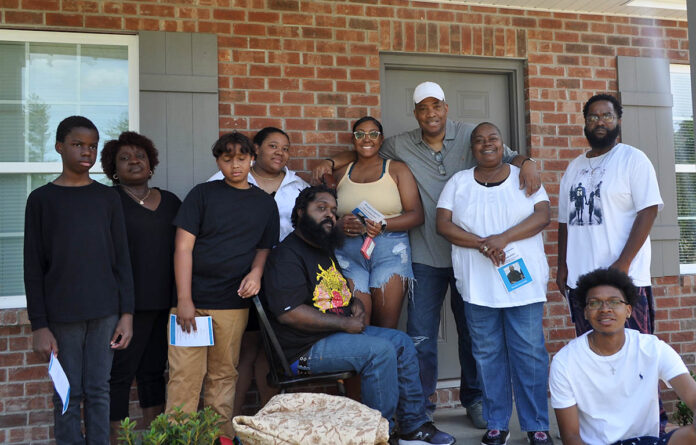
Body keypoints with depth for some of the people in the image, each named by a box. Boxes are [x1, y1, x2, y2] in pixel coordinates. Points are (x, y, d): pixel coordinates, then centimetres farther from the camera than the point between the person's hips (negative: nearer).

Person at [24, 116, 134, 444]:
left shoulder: (108, 198, 7)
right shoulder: (41, 199, 2)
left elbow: (121, 259, 7)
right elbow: (33, 268, 1)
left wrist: (127, 313, 2)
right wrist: (39, 325, -4)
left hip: (105, 312, 2)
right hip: (62, 315, -1)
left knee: (98, 391, 6)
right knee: (68, 396, 2)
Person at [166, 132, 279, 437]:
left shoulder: (265, 203, 11)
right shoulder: (203, 194, 3)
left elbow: (264, 247, 18)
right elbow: (183, 246, -2)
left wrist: (256, 272, -6)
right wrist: (184, 299, -9)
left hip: (233, 303, 2)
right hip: (193, 299, -2)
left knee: (223, 375, 9)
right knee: (185, 375, -2)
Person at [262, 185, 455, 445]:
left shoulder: (325, 250, 17)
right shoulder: (287, 256, -15)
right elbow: (289, 313, -25)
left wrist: (355, 303, 8)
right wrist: (344, 323, -20)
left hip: (341, 332, 10)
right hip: (306, 349, -10)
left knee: (401, 342, 2)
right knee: (380, 350, -24)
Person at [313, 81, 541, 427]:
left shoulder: (470, 136, 0)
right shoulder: (401, 145, 4)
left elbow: (506, 156, -1)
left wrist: (526, 161, -22)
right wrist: (332, 162, 0)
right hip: (426, 256, 0)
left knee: (472, 332, 14)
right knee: (420, 337, 2)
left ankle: (473, 400, 32)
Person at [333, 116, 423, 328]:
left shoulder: (397, 169, 9)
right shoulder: (341, 174, 17)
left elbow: (416, 215, 1)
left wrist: (383, 225, -14)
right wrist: (339, 224, -7)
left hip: (390, 251, -1)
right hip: (347, 253, 1)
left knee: (386, 329, -4)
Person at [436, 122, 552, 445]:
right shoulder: (459, 182, 10)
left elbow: (543, 215, -5)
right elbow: (443, 224, 0)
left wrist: (503, 238, -18)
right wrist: (481, 243, -15)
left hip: (524, 280, -1)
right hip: (477, 285, 1)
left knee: (530, 352, 0)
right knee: (487, 353, 6)